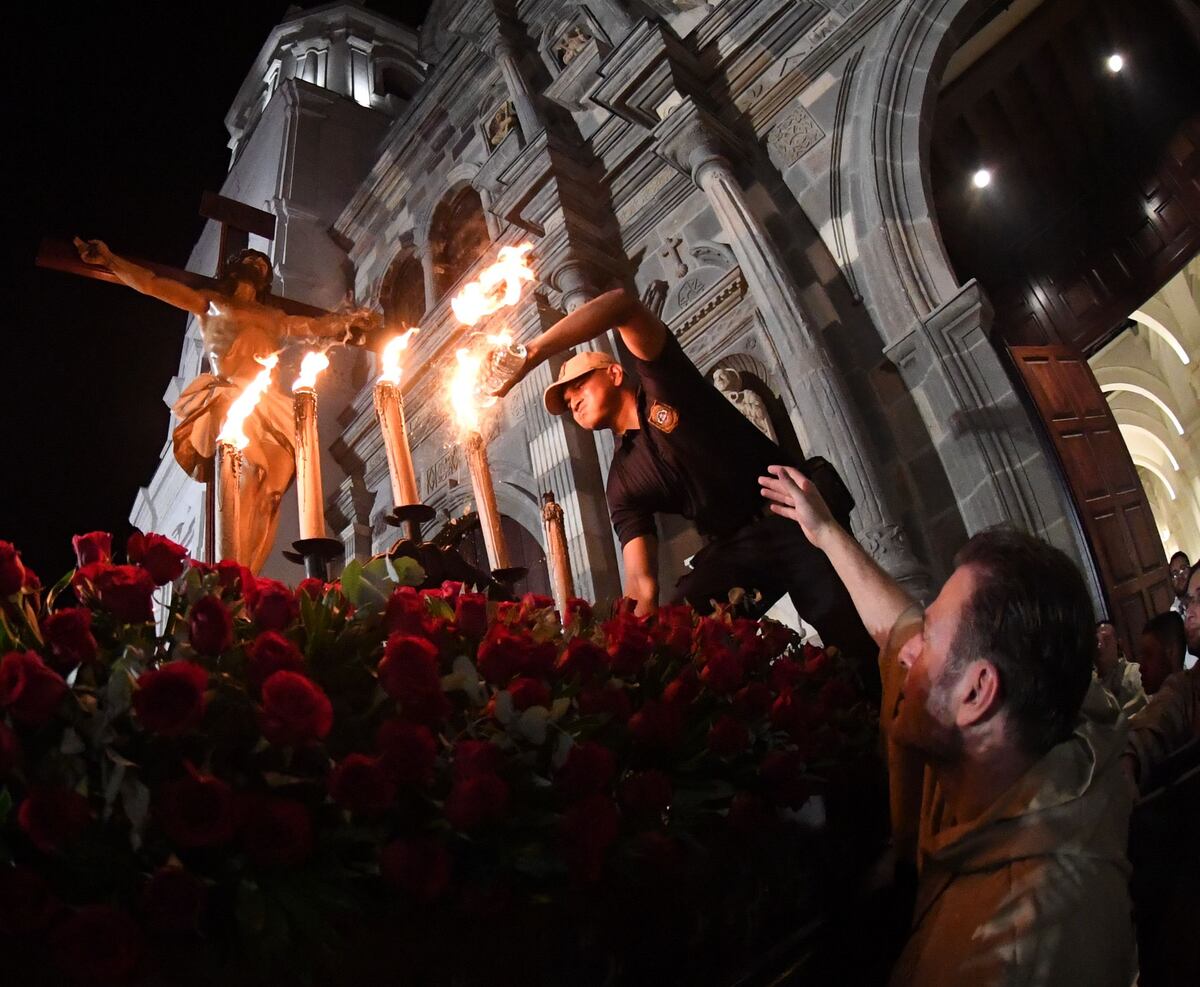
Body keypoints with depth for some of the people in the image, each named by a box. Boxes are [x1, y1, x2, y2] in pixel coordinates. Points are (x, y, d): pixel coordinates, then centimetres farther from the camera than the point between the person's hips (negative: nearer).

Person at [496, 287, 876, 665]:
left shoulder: (663, 382, 1)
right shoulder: (622, 484, 10)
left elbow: (624, 304, -17)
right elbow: (643, 585, 2)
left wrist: (530, 353, -23)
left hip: (795, 517, -5)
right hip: (731, 549, 6)